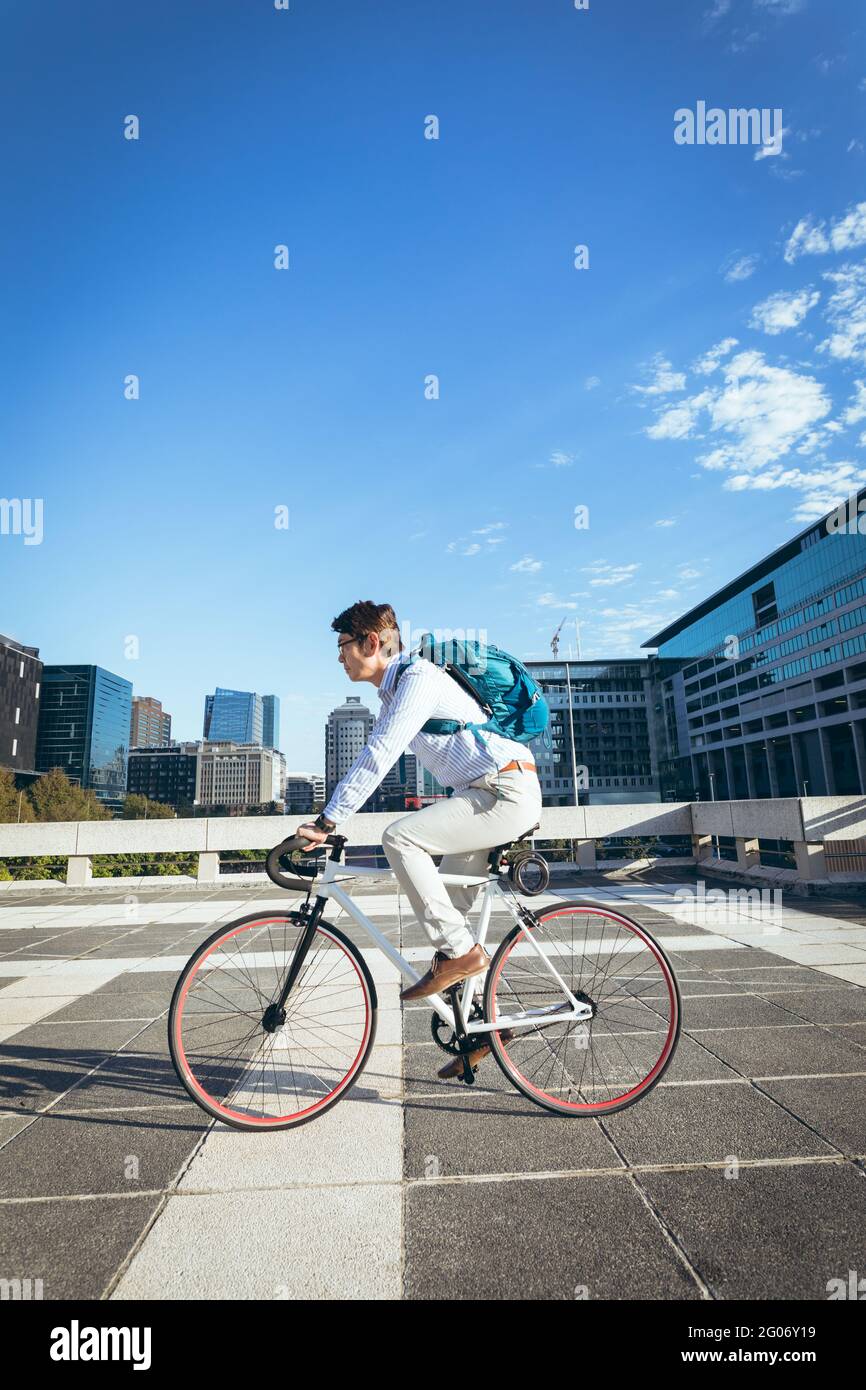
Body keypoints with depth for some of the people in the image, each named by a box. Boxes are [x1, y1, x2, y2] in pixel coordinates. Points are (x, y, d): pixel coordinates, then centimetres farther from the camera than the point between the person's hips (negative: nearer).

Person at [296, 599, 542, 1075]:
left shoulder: (417, 677, -15)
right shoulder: (394, 691, 16)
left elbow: (379, 757, -23)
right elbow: (371, 759, 22)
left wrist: (328, 820, -21)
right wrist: (327, 818, 20)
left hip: (507, 791, -10)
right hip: (485, 795, 10)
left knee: (399, 836, -23)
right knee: (446, 907, 10)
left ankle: (459, 952, -11)